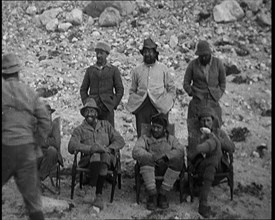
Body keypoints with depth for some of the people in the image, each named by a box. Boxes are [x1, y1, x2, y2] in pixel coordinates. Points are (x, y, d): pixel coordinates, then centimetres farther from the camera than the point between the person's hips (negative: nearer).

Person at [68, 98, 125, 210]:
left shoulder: (105, 125, 25)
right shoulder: (79, 129, 18)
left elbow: (120, 140, 15)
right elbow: (71, 146, -1)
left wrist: (109, 149, -6)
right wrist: (90, 148, -17)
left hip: (106, 156, 1)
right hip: (88, 159, -1)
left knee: (105, 156, -36)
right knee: (95, 156, -37)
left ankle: (98, 194, -39)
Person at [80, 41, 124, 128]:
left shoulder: (114, 70, 6)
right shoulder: (90, 70, 12)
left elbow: (120, 90, 5)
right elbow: (83, 90, 14)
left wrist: (113, 105, -5)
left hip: (107, 108, -1)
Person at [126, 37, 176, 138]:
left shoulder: (163, 68, 12)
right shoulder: (137, 70, 15)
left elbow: (171, 88, 15)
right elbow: (132, 90, 20)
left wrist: (170, 102, 3)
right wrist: (132, 103, 6)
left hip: (160, 106, -1)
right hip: (141, 106, 1)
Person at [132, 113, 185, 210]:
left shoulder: (171, 139, 21)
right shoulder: (145, 138, 17)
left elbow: (180, 151, 0)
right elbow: (136, 152, -3)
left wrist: (164, 155, -17)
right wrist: (152, 157, -20)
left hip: (167, 168, 1)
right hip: (150, 168, -1)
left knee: (178, 160, -30)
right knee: (146, 159, -33)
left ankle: (162, 194, -22)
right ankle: (152, 194, -27)